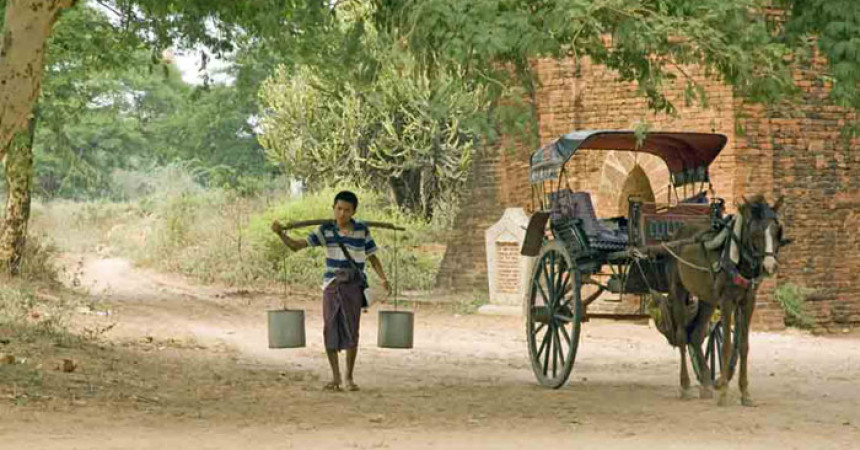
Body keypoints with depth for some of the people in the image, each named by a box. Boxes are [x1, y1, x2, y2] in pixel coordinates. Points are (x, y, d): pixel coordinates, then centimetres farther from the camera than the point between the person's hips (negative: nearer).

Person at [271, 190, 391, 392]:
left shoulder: (362, 230, -3)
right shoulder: (326, 230, -1)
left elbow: (372, 257, 5)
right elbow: (297, 245, -2)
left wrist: (383, 278, -10)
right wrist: (281, 233, -19)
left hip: (353, 286, -1)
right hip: (331, 286, 1)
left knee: (351, 331, -1)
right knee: (330, 330, 2)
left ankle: (349, 378, 11)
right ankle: (335, 377, 16)